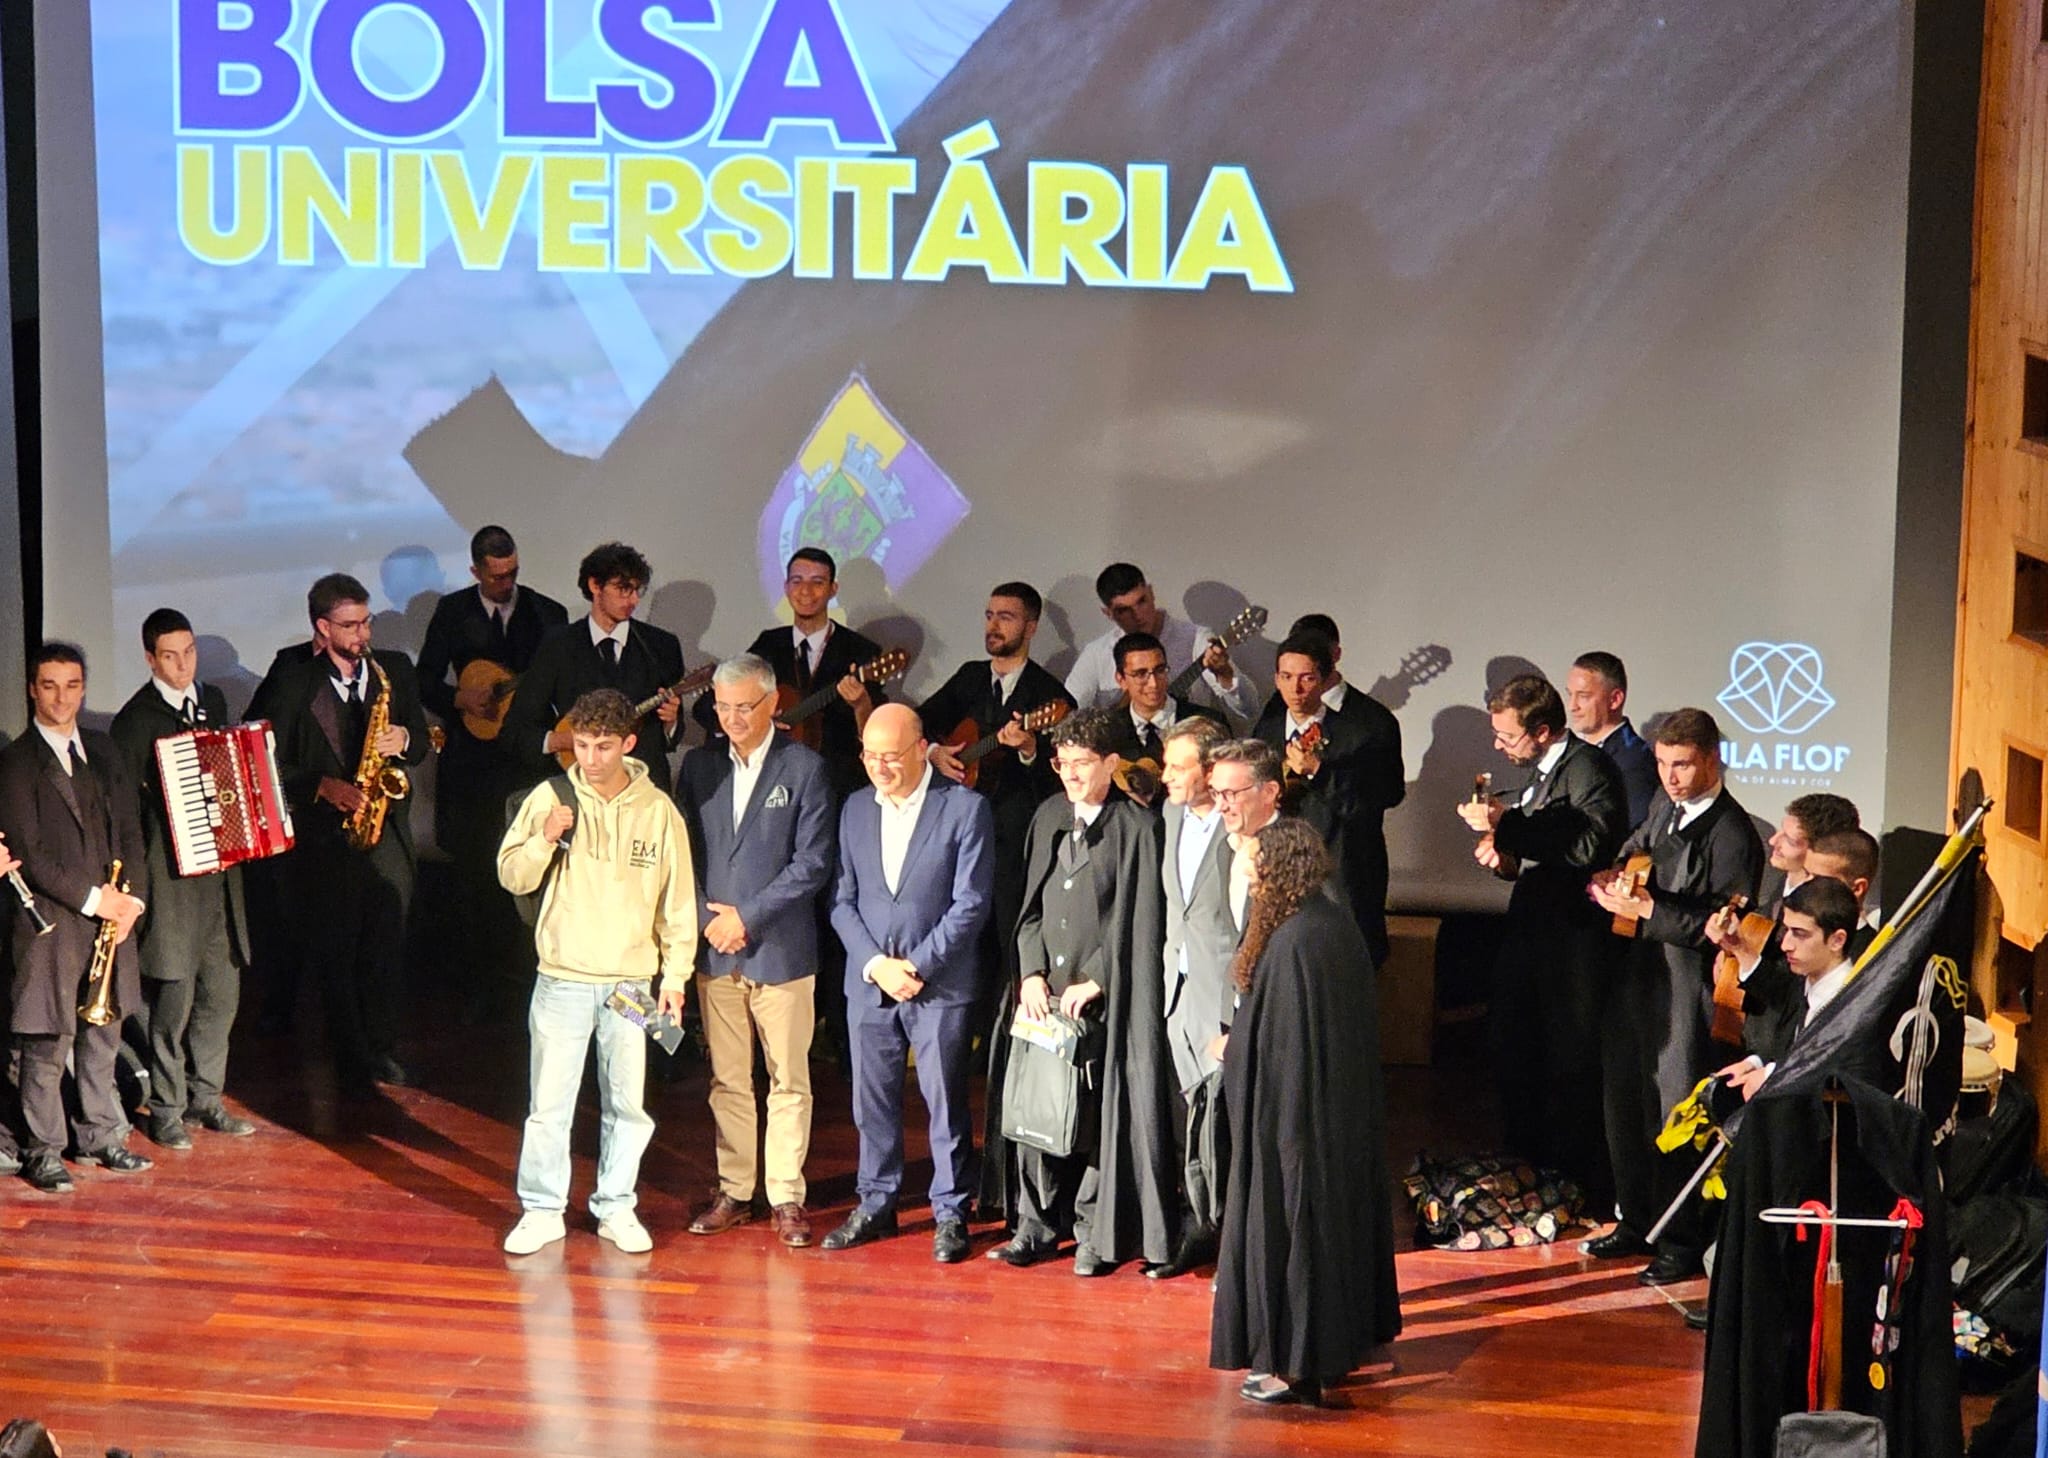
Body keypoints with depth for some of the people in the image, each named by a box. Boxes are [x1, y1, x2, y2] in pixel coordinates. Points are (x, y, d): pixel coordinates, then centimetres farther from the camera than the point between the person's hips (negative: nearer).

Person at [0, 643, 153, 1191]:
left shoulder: (103, 751, 13)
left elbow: (129, 828, 12)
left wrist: (133, 896, -1)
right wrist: (90, 898, -13)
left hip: (112, 915, 5)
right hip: (50, 923, -5)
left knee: (103, 1034, 12)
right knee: (48, 1043, -2)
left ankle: (100, 1134, 24)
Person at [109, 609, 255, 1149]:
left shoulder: (212, 700, 11)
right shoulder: (136, 718, -10)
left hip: (221, 870, 7)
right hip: (172, 876, -7)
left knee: (221, 992, 11)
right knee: (175, 997, -3)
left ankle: (204, 1098, 24)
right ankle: (166, 1110, 10)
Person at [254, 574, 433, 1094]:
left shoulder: (395, 670, 8)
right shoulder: (292, 680, -2)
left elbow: (422, 743, 14)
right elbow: (272, 761, -3)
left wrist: (406, 740, -9)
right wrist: (322, 786, -16)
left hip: (388, 831, 2)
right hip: (324, 837, -2)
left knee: (386, 949, 5)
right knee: (334, 952, 4)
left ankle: (381, 1049, 19)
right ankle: (351, 1058, 16)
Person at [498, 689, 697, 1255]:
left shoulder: (658, 809, 1)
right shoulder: (550, 797, -1)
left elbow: (678, 898, 6)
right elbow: (512, 877, 2)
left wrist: (676, 975, 3)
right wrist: (544, 839, -17)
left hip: (632, 981, 1)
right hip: (562, 979, -1)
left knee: (628, 1103, 6)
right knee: (549, 1102, 1)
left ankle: (616, 1208, 20)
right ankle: (542, 1210, 13)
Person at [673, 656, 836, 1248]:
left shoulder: (805, 768, -3)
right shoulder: (698, 766, 9)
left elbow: (813, 863, -7)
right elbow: (684, 853, 10)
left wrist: (747, 916, -11)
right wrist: (708, 920, -4)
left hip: (780, 949, -3)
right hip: (715, 950, 3)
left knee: (788, 1082, 2)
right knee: (727, 1081, 9)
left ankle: (785, 1196, 10)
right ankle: (733, 1191, 18)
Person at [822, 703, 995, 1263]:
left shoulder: (966, 809, -6)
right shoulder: (855, 810, 9)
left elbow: (970, 905, -9)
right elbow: (843, 901, 8)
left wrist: (916, 966, -13)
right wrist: (876, 963, -7)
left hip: (941, 984, -4)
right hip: (868, 981, 4)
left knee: (945, 1102, 2)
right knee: (872, 1101, 10)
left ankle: (951, 1213, 14)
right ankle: (875, 1205, 23)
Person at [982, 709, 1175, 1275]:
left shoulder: (1139, 826, -4)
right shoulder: (1048, 818, 11)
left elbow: (1140, 921, -7)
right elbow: (1030, 905, 13)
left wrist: (1094, 980, -11)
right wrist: (1032, 972, 0)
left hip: (1106, 997, -5)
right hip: (1044, 992, 5)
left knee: (1101, 1109, -3)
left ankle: (1098, 1232, 8)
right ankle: (1037, 1224, 13)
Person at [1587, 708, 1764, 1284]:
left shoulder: (1732, 836, -16)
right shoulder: (1667, 810, 9)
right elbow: (1632, 851, 23)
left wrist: (1648, 909, -24)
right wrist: (1609, 881, 0)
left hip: (1687, 991, -9)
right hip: (1639, 977, 9)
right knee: (1626, 1103, 17)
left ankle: (1683, 1243, 13)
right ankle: (1637, 1222, 33)